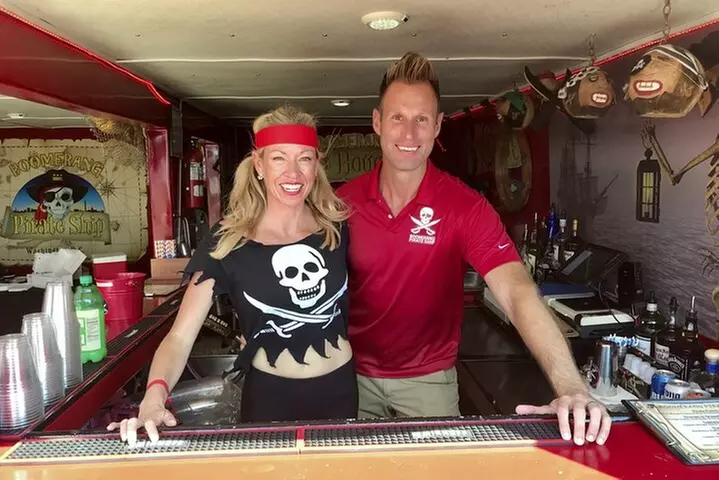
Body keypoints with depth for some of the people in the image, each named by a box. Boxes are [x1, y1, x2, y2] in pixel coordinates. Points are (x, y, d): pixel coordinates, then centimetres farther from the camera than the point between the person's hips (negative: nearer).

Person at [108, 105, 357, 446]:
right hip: (270, 396, -2)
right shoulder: (227, 241, -13)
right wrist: (154, 398, -34)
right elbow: (180, 336, -17)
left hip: (340, 389, 3)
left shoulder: (338, 227, -7)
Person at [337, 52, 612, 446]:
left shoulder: (465, 207, -19)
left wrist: (570, 389, -42)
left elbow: (517, 293, -30)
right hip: (355, 374, 2)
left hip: (429, 380, -1)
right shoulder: (344, 202, -11)